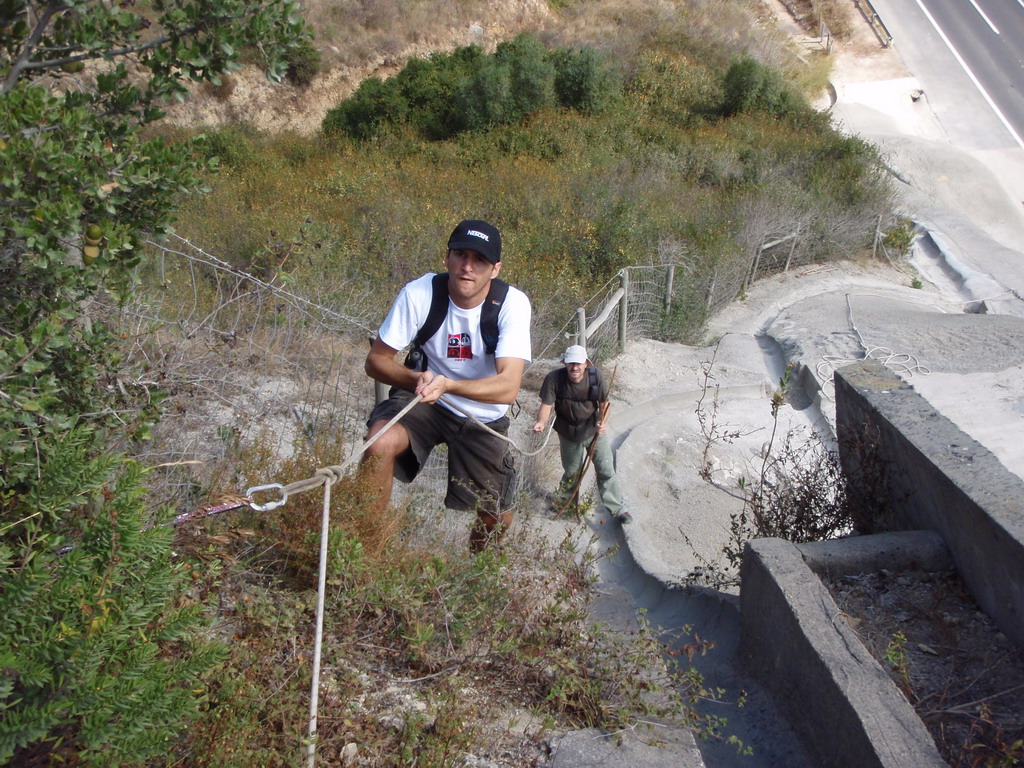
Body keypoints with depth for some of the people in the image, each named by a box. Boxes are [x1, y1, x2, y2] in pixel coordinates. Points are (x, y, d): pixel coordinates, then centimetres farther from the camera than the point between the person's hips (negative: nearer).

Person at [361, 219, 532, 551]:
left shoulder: (513, 303, -23)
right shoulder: (419, 293, -21)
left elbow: (508, 387, -32)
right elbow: (376, 360, -13)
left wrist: (448, 384, -48)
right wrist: (416, 378, -34)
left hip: (484, 415, 1)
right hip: (423, 401, -1)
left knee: (498, 520, 5)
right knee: (381, 443, -33)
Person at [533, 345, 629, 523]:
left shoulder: (595, 376, -21)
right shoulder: (554, 379, -24)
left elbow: (604, 403, -13)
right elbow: (546, 405, -25)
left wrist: (602, 422, -32)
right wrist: (541, 422, -45)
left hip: (594, 430, 1)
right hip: (568, 433, 0)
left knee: (606, 470, 5)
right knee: (572, 472, 16)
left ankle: (617, 508, 18)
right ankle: (562, 500, 44)